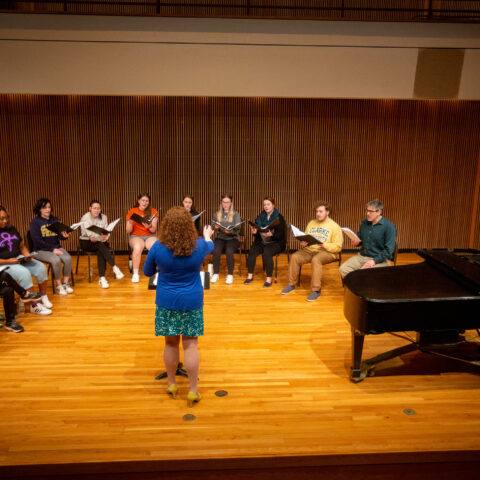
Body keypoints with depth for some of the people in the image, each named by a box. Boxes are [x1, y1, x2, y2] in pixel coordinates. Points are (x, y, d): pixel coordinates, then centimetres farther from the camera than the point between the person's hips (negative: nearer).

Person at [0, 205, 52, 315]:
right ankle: (34, 305, -25)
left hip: (19, 259, 7)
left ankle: (43, 297, 0)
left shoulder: (12, 229, 12)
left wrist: (27, 255, -3)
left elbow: (22, 246, 17)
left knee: (41, 267, -14)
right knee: (24, 273, -32)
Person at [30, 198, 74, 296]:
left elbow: (60, 236, 10)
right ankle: (58, 285, -15)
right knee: (56, 260, -32)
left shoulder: (55, 220, 13)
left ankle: (66, 283, -12)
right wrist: (52, 249, -18)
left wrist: (64, 236, -16)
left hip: (56, 247, 4)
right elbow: (37, 240, -10)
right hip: (41, 250, -4)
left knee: (68, 258, -25)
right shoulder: (35, 222, -1)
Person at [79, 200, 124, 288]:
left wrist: (105, 236, -28)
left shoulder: (103, 217, 6)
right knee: (100, 245, -35)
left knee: (100, 252, -32)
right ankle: (114, 268, -43)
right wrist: (101, 237, -34)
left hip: (100, 242, 3)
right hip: (86, 242, -2)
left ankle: (102, 278, -39)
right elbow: (88, 234, -18)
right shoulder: (85, 218, -5)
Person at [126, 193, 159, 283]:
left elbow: (154, 230, -2)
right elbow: (128, 231, 3)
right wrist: (130, 223, -18)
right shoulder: (132, 211, 5)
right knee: (137, 247, -34)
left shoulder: (153, 211, 5)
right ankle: (135, 274, -21)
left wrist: (149, 226, -24)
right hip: (136, 236, 0)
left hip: (150, 236, 0)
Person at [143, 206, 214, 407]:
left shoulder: (158, 248, -12)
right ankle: (193, 391, 13)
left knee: (170, 343, 13)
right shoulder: (199, 246, -9)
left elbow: (147, 272, 5)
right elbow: (210, 247, 17)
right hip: (192, 302, 0)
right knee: (190, 345, 5)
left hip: (166, 302, 0)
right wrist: (207, 237, 39)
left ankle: (171, 384, 30)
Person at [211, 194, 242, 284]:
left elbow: (237, 230, -2)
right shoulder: (217, 214, 12)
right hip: (220, 238, 2)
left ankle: (230, 275, -15)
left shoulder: (235, 214, 6)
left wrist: (231, 231, -23)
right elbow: (213, 227, 10)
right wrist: (216, 227, -13)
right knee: (216, 251, -29)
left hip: (232, 238, -2)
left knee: (229, 251, -32)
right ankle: (215, 274, -12)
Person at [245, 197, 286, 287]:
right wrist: (254, 231, -11)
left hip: (275, 242, -4)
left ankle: (269, 279, -22)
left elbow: (280, 234, -9)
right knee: (252, 250, -24)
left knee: (267, 252, -33)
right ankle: (250, 276, -13)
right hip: (261, 241, 4)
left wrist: (271, 234, -28)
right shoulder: (261, 216, 13)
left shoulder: (279, 218, -1)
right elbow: (256, 228, 13)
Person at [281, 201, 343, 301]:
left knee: (316, 260, -37)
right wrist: (303, 243, -2)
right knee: (294, 257, -22)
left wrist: (324, 245, -23)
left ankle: (316, 290, -29)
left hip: (326, 252, -5)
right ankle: (291, 284, -8)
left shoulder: (335, 227, 0)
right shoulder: (311, 223, 17)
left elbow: (338, 247, -7)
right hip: (309, 250, 5)